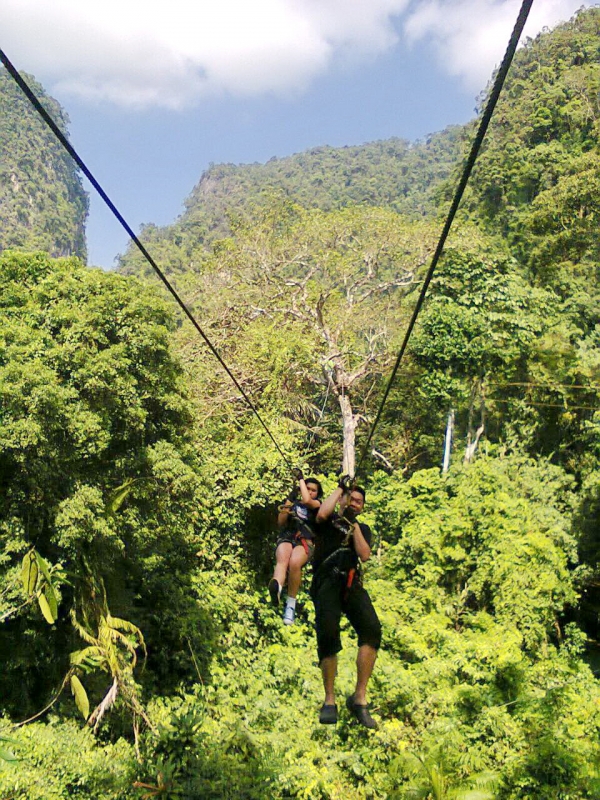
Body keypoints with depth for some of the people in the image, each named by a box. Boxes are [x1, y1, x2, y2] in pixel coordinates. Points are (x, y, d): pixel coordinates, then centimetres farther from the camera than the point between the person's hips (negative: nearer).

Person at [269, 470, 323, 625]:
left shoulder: (318, 504, 14)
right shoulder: (292, 501, 20)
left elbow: (307, 501, -10)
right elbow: (281, 524, 18)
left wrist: (301, 479, 1)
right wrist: (284, 512, -1)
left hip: (305, 541, -1)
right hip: (286, 538, 1)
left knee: (294, 563, -37)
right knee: (282, 561, -36)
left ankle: (291, 603, -27)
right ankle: (276, 589, -67)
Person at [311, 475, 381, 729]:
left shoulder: (363, 529, 27)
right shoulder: (329, 520, 19)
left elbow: (364, 555, 8)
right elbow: (322, 513, -8)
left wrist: (354, 525, 3)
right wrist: (340, 487, 4)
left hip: (352, 584, 3)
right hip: (326, 583, -2)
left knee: (372, 629, -22)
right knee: (328, 635, -19)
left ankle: (359, 698, -18)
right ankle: (329, 700, -4)